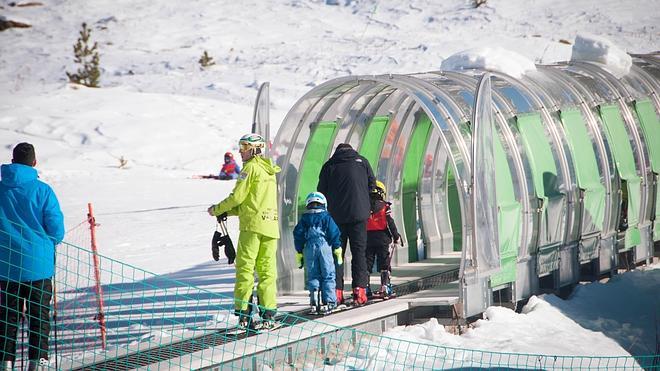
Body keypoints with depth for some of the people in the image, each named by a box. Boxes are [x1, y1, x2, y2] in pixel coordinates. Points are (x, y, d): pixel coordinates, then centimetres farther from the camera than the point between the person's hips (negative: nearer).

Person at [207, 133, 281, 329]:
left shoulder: (251, 167, -6)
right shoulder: (269, 170, 18)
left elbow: (237, 197, -9)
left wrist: (217, 209, 6)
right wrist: (229, 212, 18)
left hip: (252, 225, -7)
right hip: (271, 225, 7)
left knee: (245, 267, -1)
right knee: (267, 269, 7)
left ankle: (243, 312, -4)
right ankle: (268, 314, 4)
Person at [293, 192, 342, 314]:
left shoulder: (304, 219, 9)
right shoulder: (326, 217, 4)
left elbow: (298, 235, 7)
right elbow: (334, 233, 0)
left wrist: (299, 252, 11)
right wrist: (337, 249, 5)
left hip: (309, 248, 2)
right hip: (324, 246, -2)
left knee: (312, 276, 6)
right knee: (328, 275, 3)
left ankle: (314, 302, -4)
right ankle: (328, 301, -4)